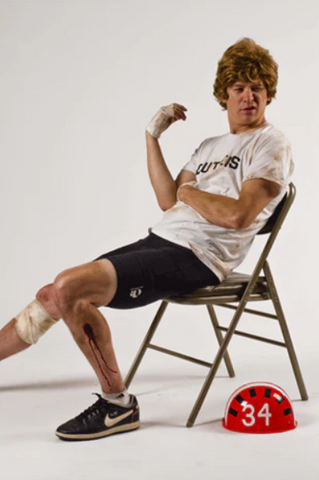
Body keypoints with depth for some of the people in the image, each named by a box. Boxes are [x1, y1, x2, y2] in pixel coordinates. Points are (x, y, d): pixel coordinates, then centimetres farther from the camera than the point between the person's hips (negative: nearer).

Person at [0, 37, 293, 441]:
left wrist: (190, 192, 0)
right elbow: (169, 201, 12)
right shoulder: (211, 146, 24)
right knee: (56, 295, 0)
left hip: (195, 259, -8)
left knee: (67, 288, -24)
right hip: (159, 240, 8)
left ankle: (118, 404, -13)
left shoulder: (272, 145, 0)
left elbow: (238, 215, -15)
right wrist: (152, 136, 12)